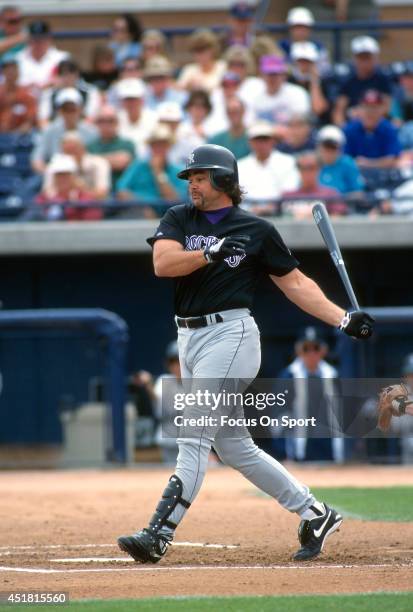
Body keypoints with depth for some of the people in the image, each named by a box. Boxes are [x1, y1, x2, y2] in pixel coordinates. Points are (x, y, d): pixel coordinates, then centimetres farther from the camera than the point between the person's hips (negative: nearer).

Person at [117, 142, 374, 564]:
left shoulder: (256, 230, 3)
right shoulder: (178, 220, 11)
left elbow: (295, 282, 7)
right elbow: (162, 263, -7)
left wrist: (343, 319, -2)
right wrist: (210, 253, -22)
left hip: (230, 335, -6)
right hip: (189, 339, 6)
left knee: (193, 437, -13)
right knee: (232, 446, 9)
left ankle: (158, 535, -19)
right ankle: (314, 514, 18)